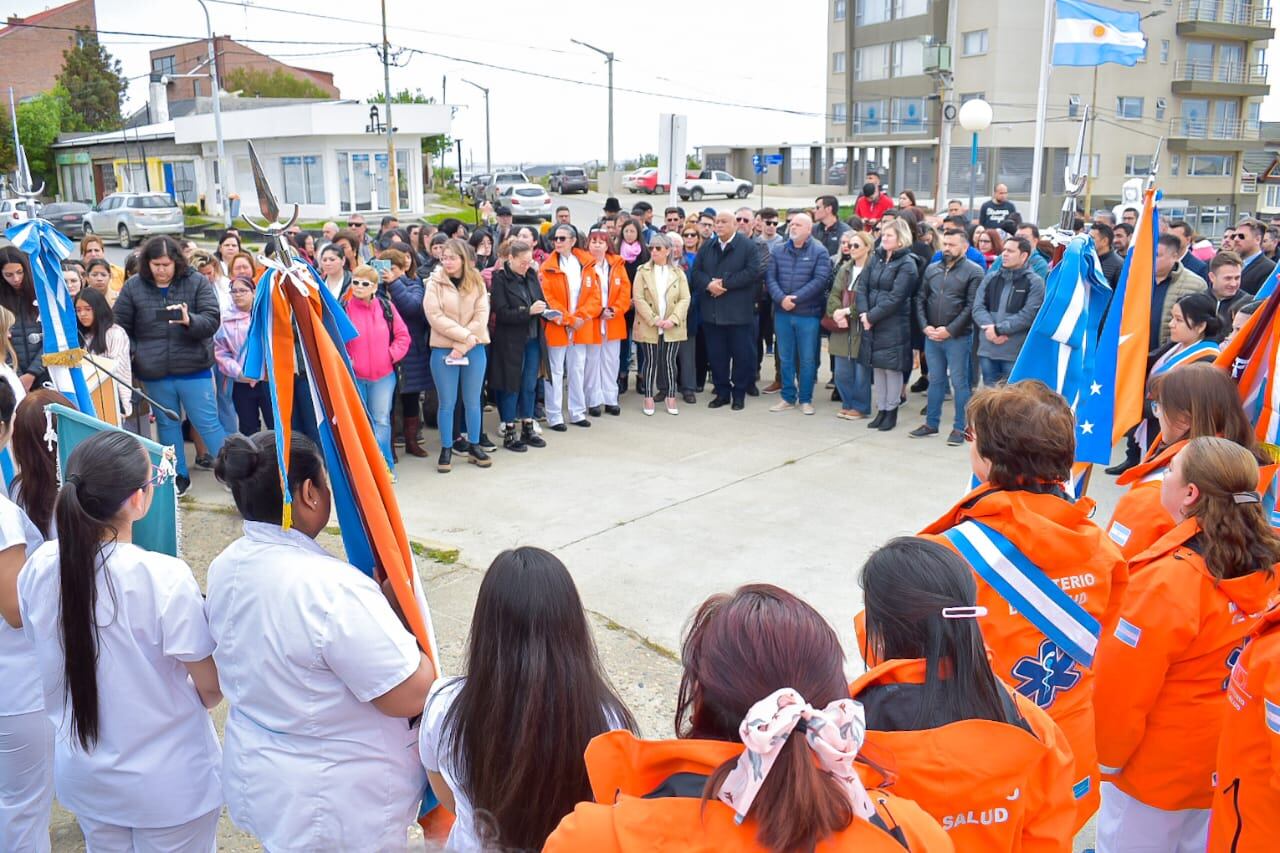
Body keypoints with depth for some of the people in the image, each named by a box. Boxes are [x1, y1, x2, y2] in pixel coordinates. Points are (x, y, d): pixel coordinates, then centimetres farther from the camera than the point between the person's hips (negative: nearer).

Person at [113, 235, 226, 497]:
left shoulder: (196, 282, -3)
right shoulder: (134, 286, 1)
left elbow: (212, 320, -10)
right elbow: (120, 327, 7)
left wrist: (190, 321, -29)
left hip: (193, 369, -2)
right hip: (154, 373, 3)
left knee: (208, 424, 2)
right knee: (166, 424, 14)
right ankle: (179, 476, 27)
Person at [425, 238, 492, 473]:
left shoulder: (477, 282, 3)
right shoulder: (435, 283, -2)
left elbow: (481, 317, -5)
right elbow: (435, 317, -11)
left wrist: (462, 346, -14)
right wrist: (466, 335, -18)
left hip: (474, 349, 2)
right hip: (443, 350, -2)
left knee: (472, 401, 9)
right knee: (447, 403, 3)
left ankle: (474, 446, 21)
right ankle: (446, 450, 14)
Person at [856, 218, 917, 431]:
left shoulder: (907, 264, -9)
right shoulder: (876, 257, 11)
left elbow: (895, 297, -16)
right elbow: (862, 285, 5)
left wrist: (872, 316, -16)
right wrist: (863, 313, -10)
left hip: (894, 325, -6)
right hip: (871, 322, 6)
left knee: (892, 367, 1)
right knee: (877, 366, 10)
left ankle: (892, 410, 12)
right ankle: (881, 410, 20)